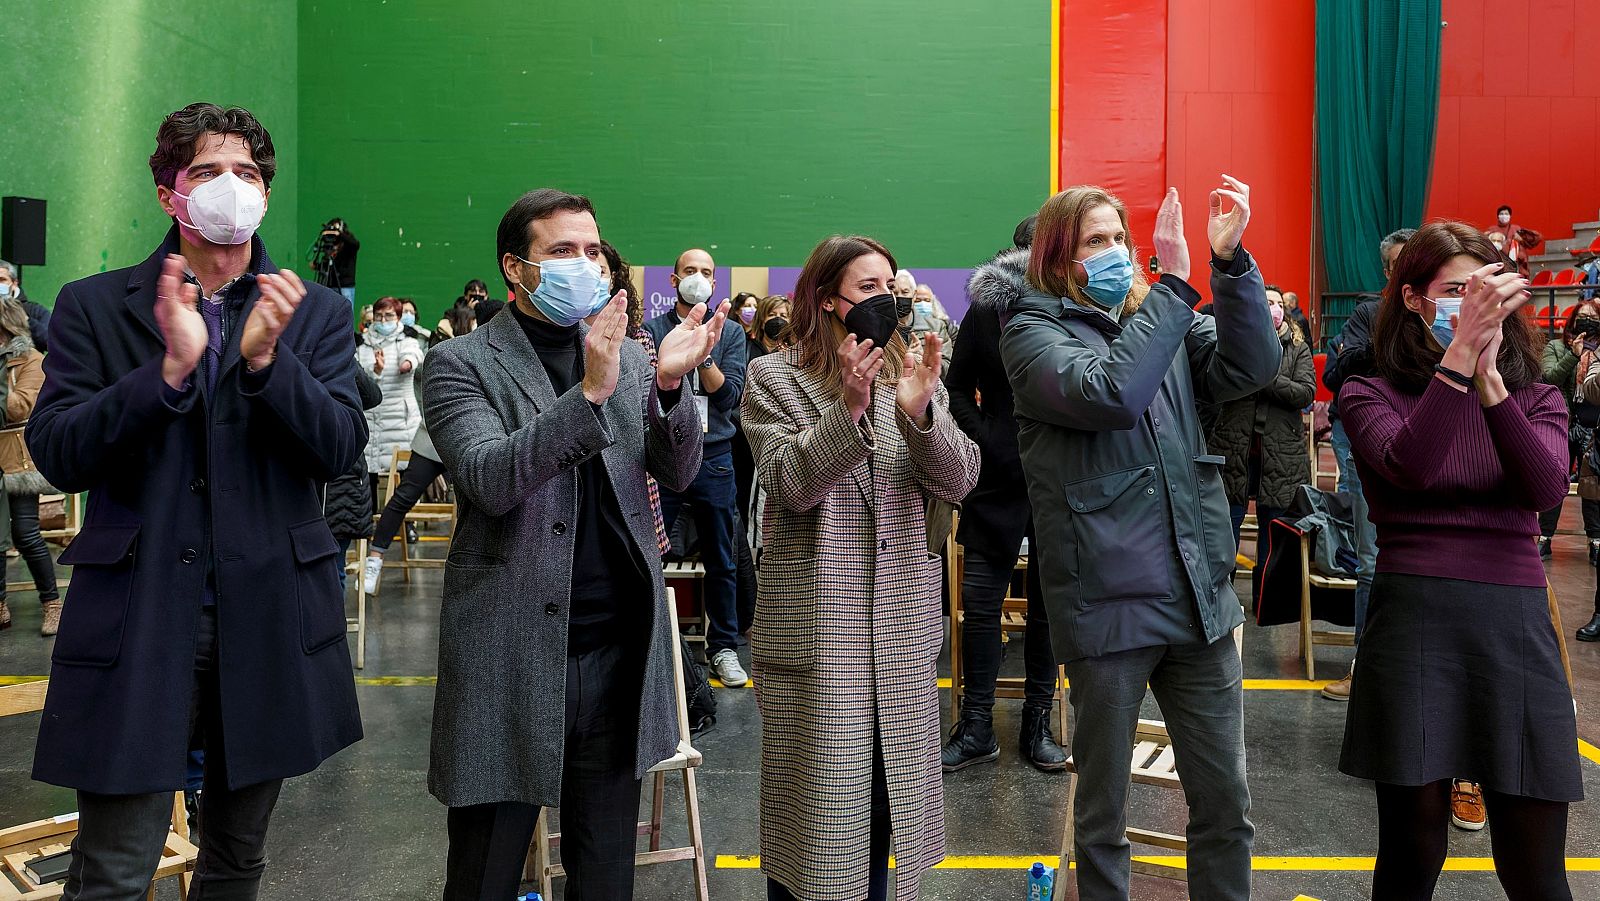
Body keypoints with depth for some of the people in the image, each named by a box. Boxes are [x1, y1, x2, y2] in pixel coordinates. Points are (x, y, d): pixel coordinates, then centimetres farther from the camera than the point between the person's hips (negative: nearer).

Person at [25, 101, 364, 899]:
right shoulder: (94, 306, 3)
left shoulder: (315, 312, 5)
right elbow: (56, 455, -7)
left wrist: (266, 359, -22)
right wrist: (169, 367, -21)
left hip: (269, 623, 2)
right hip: (137, 624, -1)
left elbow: (340, 451, -5)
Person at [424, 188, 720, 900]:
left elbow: (678, 475, 1)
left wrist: (669, 384, -17)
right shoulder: (461, 364, -3)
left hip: (619, 652, 4)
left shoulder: (629, 358, 9)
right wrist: (590, 392, -28)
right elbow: (488, 480, -18)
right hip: (513, 654, -3)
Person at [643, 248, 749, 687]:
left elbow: (729, 395, -6)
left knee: (721, 561, 8)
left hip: (713, 457, 1)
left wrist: (702, 352, -16)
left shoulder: (730, 333, 7)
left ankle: (723, 648, 21)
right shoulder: (652, 330, 3)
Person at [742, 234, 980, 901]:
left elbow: (958, 483, -2)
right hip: (814, 630, -4)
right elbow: (790, 484, -14)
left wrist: (920, 411, -19)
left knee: (887, 790, 13)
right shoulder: (773, 378, -2)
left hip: (901, 626, 4)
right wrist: (848, 407, -25)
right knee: (813, 796, 5)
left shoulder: (910, 375, 8)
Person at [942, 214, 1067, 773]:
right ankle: (976, 727, 13)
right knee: (980, 602, 2)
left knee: (1049, 604, 9)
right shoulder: (985, 311, 2)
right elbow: (957, 388, 7)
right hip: (997, 480, 0)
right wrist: (984, 444, -5)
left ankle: (1037, 722, 22)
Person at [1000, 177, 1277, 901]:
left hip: (1200, 597, 4)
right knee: (1103, 812, 12)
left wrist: (1230, 259, -14)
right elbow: (1110, 394, -21)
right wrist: (1176, 283, -17)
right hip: (1107, 601, -4)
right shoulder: (1032, 331, -3)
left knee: (1225, 806, 13)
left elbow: (1249, 367, -5)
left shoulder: (1163, 320, 12)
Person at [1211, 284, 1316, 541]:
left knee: (1273, 523, 11)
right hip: (1234, 450, -1)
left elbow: (1306, 393, -6)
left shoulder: (1298, 348, 8)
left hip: (1280, 455, 2)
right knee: (1227, 522, 5)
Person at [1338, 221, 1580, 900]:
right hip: (1412, 621, -2)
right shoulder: (1370, 395, 3)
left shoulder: (1536, 400, 12)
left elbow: (1546, 489, -8)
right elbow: (1408, 468, -18)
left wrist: (1488, 374, -17)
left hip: (1516, 624, 3)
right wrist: (1461, 351, -22)